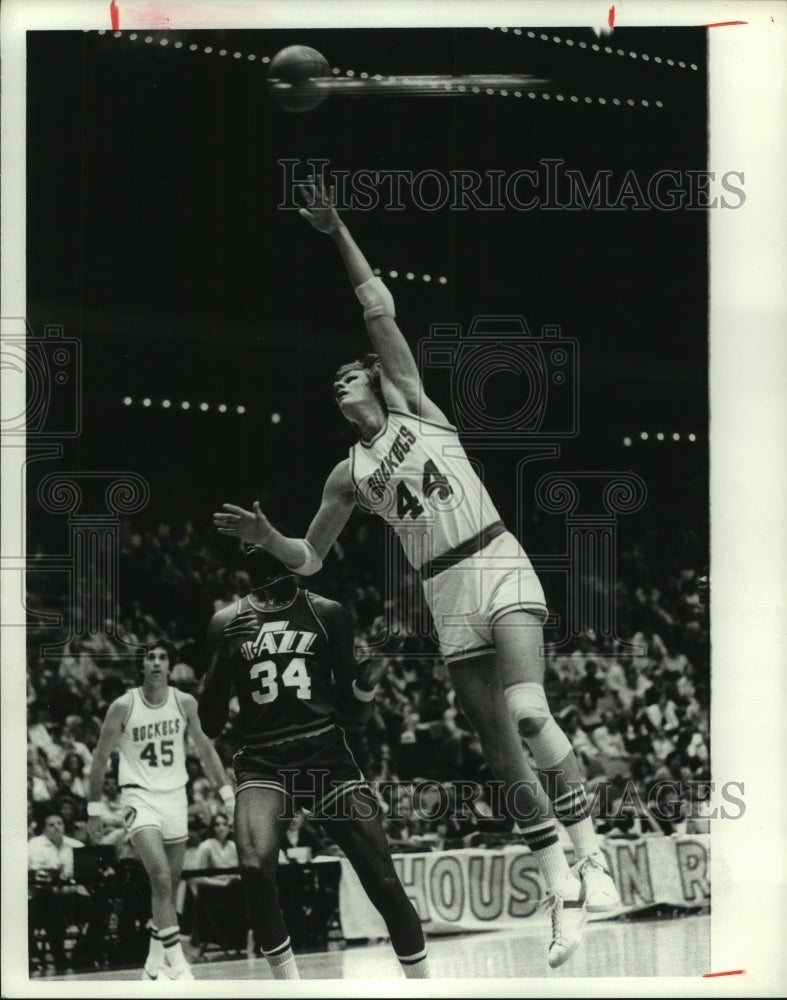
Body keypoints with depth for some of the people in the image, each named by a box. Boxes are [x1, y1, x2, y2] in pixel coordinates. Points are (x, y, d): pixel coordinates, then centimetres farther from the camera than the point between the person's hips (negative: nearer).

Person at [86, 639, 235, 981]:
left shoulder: (184, 703, -1)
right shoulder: (123, 706, -10)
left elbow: (205, 749, 10)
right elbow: (100, 757, 0)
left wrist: (228, 795, 5)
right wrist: (94, 809, 0)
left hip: (175, 796, 4)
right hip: (139, 797, -4)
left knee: (169, 885, 9)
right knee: (162, 878, -20)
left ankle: (155, 962, 22)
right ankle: (177, 962, -20)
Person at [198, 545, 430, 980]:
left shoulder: (326, 614, 6)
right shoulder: (227, 623, 7)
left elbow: (352, 711, 9)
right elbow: (211, 725, 5)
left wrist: (368, 679, -13)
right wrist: (223, 658, -11)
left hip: (327, 756, 0)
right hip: (262, 762, 0)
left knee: (383, 879, -7)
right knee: (254, 866, -27)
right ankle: (288, 984, -15)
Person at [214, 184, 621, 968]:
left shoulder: (414, 408, 7)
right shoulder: (348, 476, 16)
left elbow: (381, 312, -2)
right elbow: (307, 560, 23)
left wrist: (337, 234, -6)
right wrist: (263, 536, 4)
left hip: (499, 565, -5)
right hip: (446, 595, 5)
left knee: (528, 713, -27)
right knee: (503, 754, 1)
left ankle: (590, 856, -18)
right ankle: (564, 895, 5)